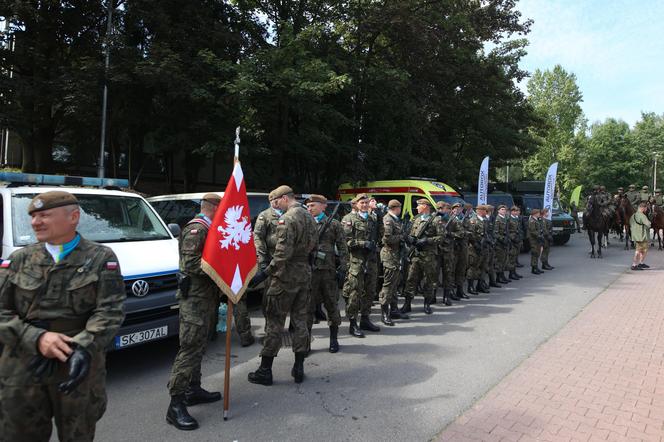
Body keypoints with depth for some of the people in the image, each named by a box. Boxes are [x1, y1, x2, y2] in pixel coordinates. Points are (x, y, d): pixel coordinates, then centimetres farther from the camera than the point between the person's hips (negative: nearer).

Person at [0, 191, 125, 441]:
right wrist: (36, 338, -16)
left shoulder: (101, 258, -1)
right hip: (21, 370, 2)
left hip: (78, 368, -2)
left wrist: (83, 348, -25)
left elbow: (109, 311, -10)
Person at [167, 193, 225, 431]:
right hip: (195, 298, -10)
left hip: (205, 297, 10)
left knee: (198, 346, 17)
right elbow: (191, 264, -23)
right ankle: (176, 404, -3)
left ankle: (193, 389, 28)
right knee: (190, 348, -9)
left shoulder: (207, 229, 17)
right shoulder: (196, 229, -14)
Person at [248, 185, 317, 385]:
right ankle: (299, 368, 19)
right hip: (305, 274, 8)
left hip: (286, 275, -8)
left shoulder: (287, 219, -16)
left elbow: (283, 253, -23)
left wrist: (264, 273, -21)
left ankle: (265, 370, 10)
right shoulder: (309, 217, 12)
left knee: (274, 322, 2)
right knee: (300, 321, 13)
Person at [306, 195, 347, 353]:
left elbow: (342, 248, 3)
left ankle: (334, 339, 22)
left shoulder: (334, 224, 5)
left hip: (328, 270, -1)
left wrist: (342, 268, -6)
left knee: (332, 304, 7)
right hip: (308, 270, 2)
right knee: (307, 305, 3)